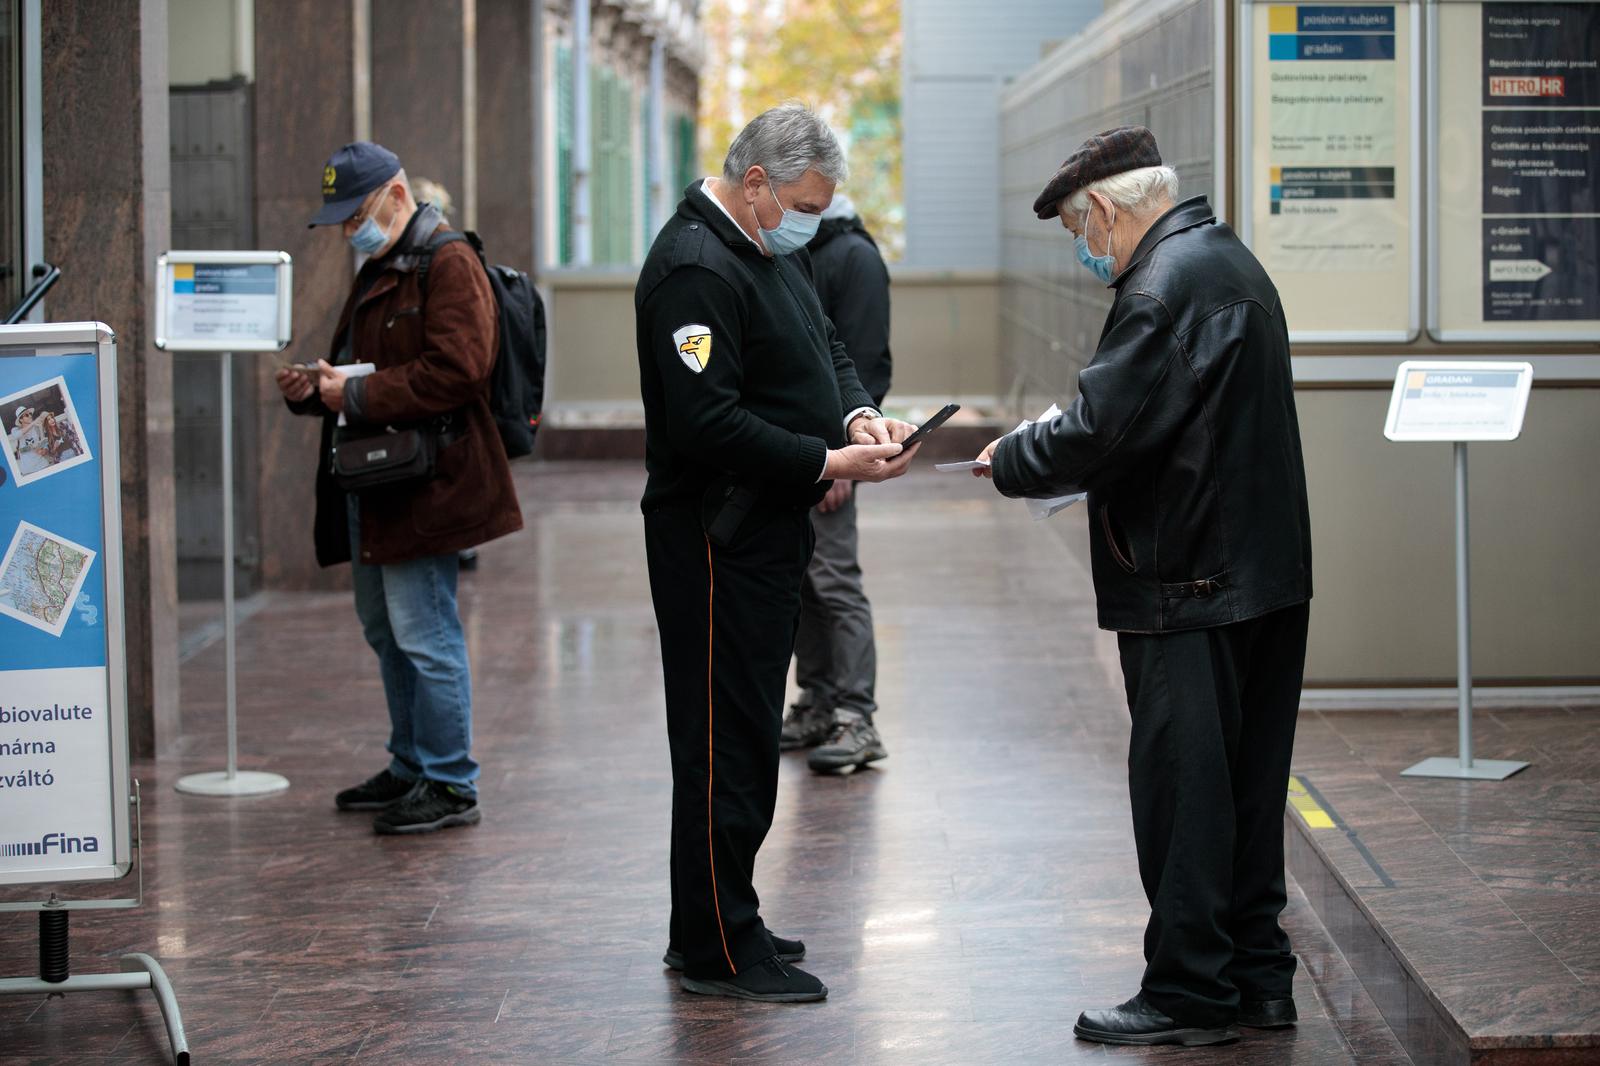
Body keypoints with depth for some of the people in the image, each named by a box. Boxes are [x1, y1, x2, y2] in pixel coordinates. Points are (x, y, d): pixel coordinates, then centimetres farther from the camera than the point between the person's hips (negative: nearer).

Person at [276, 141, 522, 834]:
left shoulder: (449, 266, -12)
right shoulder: (378, 272, 21)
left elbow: (454, 372, -23)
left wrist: (357, 393, -19)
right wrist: (316, 391, 9)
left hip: (423, 483, -11)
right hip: (373, 486, 11)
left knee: (423, 634, -9)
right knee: (386, 630, 16)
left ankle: (450, 786, -2)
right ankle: (411, 769, 27)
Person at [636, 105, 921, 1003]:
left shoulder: (778, 249, 13)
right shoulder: (696, 269, -20)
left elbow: (826, 347, 20)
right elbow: (709, 423, -26)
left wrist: (858, 414, -1)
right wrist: (829, 464, -23)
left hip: (770, 528, 11)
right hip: (717, 537, -11)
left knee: (746, 733, 16)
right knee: (727, 741, -5)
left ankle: (714, 925, 26)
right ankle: (718, 952, 1)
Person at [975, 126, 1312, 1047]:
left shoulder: (1164, 287, -17)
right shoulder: (1232, 262, 16)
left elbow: (1099, 429, -22)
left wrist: (1011, 461, -4)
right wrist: (1056, 459, 13)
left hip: (1190, 590, -10)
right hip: (1268, 574, 10)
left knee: (1182, 789, -3)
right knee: (1248, 785, 14)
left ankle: (1190, 994, 3)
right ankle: (1258, 977, 21)